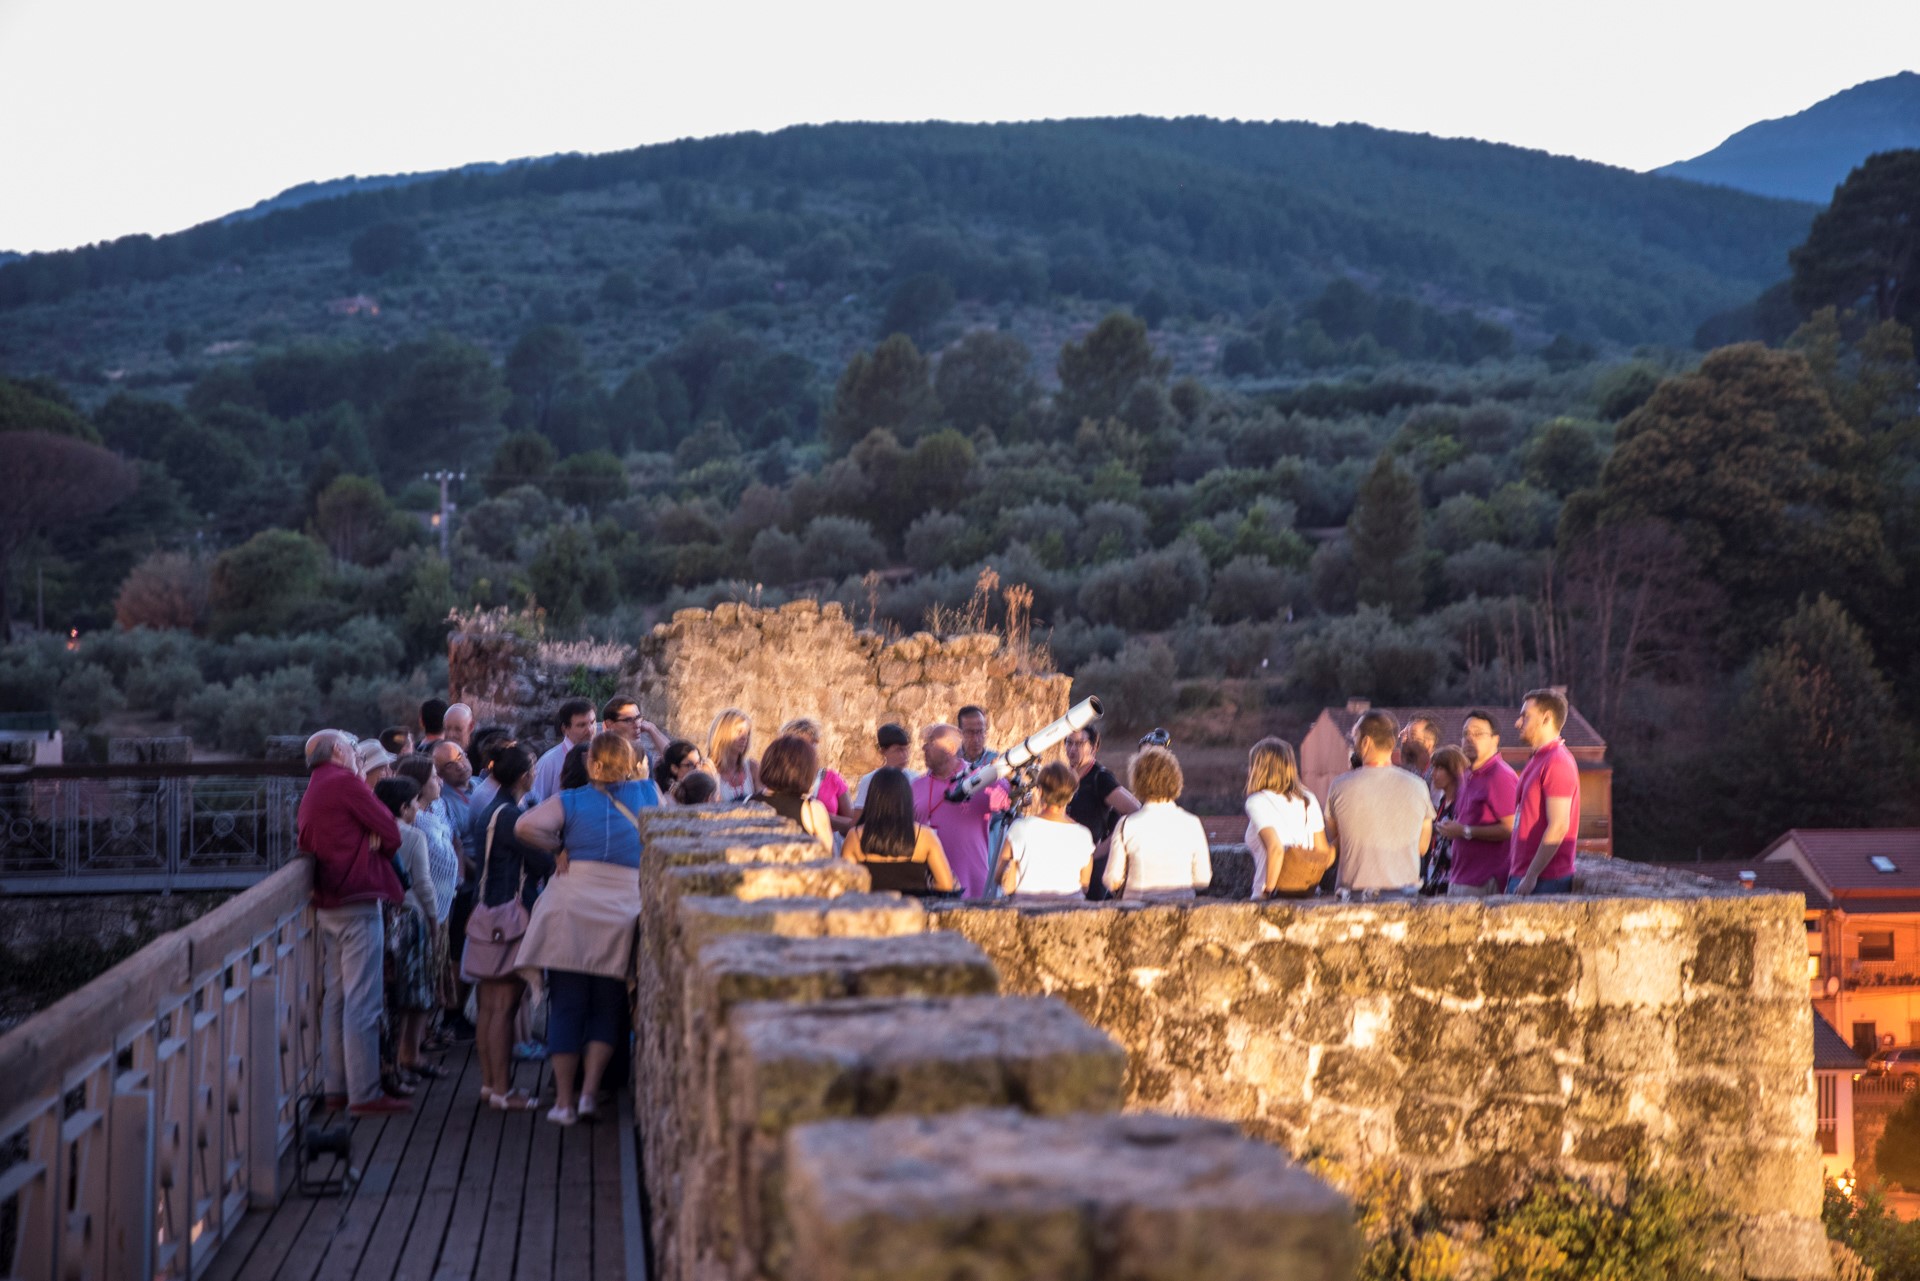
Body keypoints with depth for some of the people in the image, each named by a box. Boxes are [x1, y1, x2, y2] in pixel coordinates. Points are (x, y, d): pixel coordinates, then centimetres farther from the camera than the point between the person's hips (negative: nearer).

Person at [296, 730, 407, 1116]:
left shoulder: (311, 792, 18)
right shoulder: (345, 782, -8)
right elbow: (392, 834, -9)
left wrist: (366, 837, 3)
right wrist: (375, 839, 11)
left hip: (327, 906, 9)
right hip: (357, 901, -9)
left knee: (335, 998, 13)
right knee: (362, 1000, -8)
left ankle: (335, 1086, 17)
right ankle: (364, 1093, -9)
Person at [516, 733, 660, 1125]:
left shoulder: (571, 800, 3)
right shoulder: (648, 794, 6)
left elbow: (525, 826, -10)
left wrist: (561, 846, 3)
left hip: (571, 905, 0)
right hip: (623, 910, 1)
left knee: (566, 1006, 7)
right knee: (608, 1007, 14)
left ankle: (564, 1100, 9)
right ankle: (590, 1092, 5)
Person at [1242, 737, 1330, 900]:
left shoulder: (1257, 802, -6)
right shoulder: (1309, 799, 11)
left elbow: (1275, 849, -19)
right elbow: (1324, 853, 10)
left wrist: (1267, 892, -11)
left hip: (1277, 894, -6)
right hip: (1307, 894, 6)